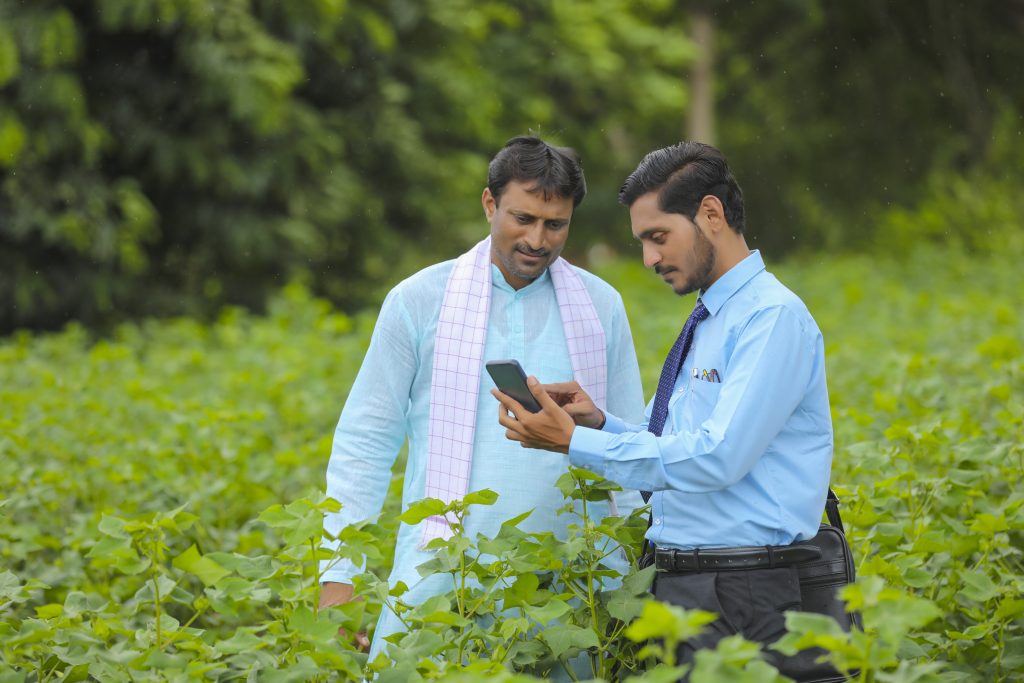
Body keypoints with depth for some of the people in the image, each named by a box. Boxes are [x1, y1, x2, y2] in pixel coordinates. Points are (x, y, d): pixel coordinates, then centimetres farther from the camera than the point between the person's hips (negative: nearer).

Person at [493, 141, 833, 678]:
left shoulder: (775, 317, -12)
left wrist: (574, 442, -18)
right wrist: (600, 422, 1)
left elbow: (717, 458, -21)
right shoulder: (706, 322, 18)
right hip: (674, 587, 8)